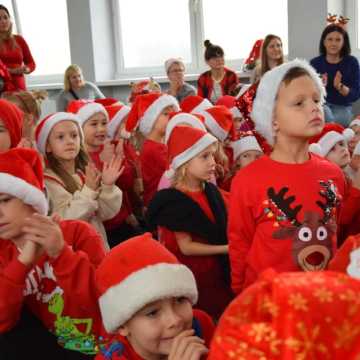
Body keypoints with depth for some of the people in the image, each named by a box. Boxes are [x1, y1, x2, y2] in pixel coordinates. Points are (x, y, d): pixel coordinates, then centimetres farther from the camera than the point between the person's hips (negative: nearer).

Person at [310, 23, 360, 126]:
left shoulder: (351, 62, -1)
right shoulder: (315, 63, 1)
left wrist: (340, 87, -23)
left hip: (342, 107, 0)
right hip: (321, 105, 1)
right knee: (324, 111, -34)